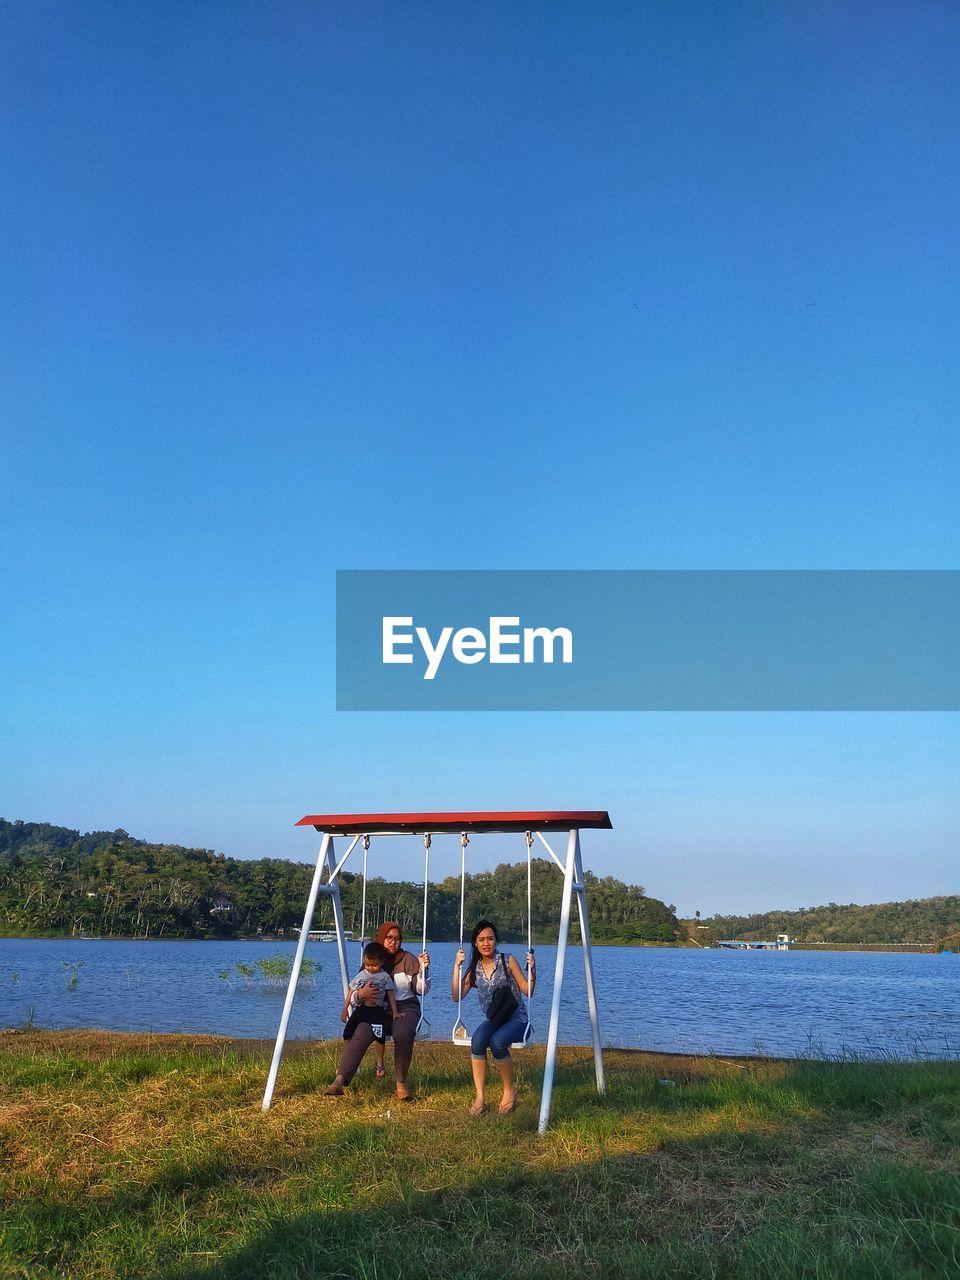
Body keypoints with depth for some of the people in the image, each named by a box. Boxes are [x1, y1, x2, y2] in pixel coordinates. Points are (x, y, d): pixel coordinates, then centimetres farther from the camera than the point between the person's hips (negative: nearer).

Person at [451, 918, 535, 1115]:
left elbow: (528, 991, -1)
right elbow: (456, 996, -1)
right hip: (492, 1020, 3)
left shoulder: (508, 961, -3)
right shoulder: (474, 969, 7)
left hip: (516, 1018, -3)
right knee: (477, 1039, -31)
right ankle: (480, 1096, -25)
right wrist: (457, 967, -6)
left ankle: (510, 1090, -11)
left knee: (497, 1042, -34)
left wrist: (532, 971, -18)